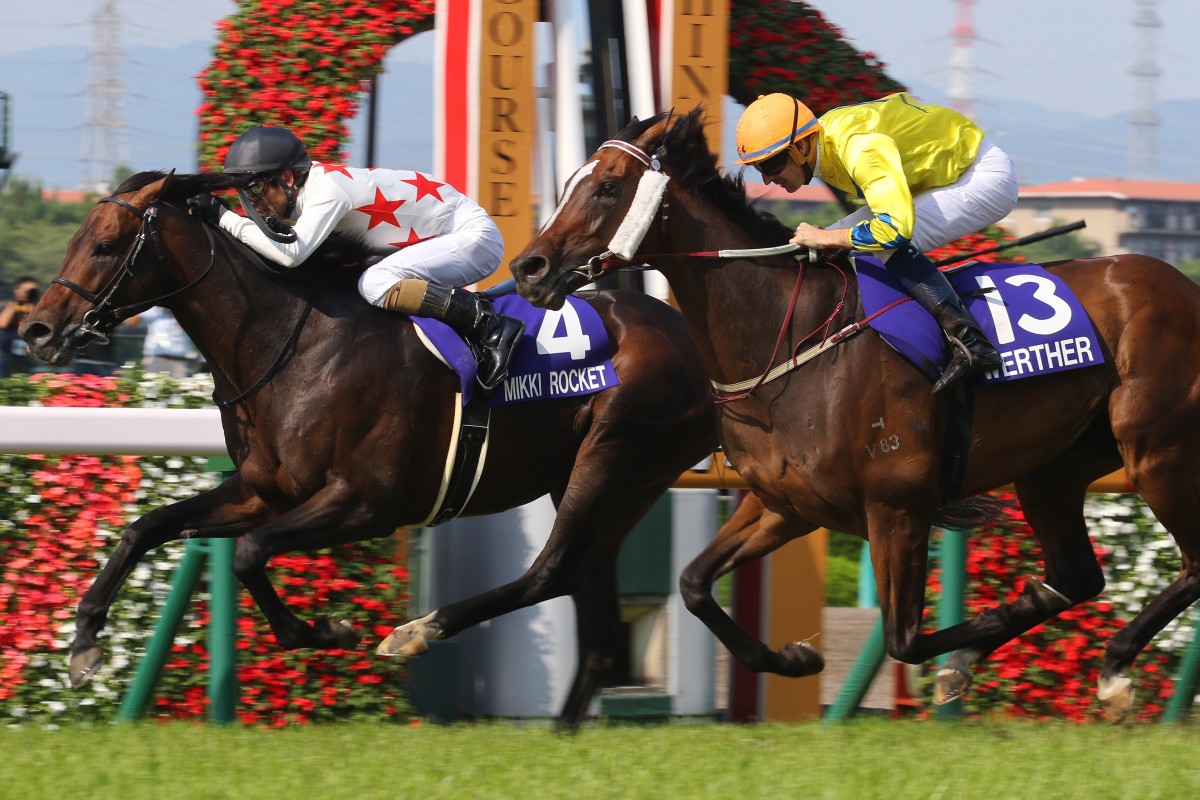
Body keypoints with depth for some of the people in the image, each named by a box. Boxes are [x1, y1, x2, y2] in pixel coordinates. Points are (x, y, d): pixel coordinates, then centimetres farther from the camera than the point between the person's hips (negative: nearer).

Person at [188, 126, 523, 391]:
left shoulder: (326, 190, -24)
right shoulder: (299, 190, 3)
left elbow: (291, 253, -36)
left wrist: (223, 217, -31)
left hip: (474, 235, -10)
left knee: (376, 284, -25)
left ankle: (487, 323, -22)